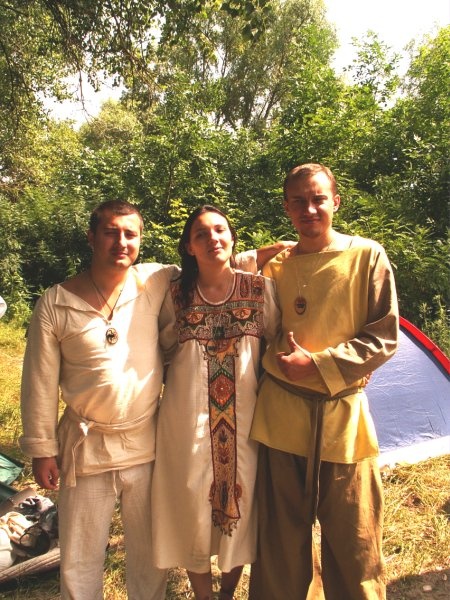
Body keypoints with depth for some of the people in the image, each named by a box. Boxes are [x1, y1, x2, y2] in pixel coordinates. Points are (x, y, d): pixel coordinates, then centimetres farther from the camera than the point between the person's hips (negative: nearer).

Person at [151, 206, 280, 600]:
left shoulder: (261, 289, -2)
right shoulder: (176, 295, -1)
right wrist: (191, 375, -1)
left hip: (243, 416, 0)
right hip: (188, 417, 0)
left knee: (240, 506, 12)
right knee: (193, 509, 10)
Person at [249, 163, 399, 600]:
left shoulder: (367, 256, -2)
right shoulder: (275, 266, 5)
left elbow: (384, 337, -4)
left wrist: (318, 364, -13)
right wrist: (281, 360, -3)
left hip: (342, 415, -2)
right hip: (281, 416, 2)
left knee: (354, 543, 11)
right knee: (279, 542, 14)